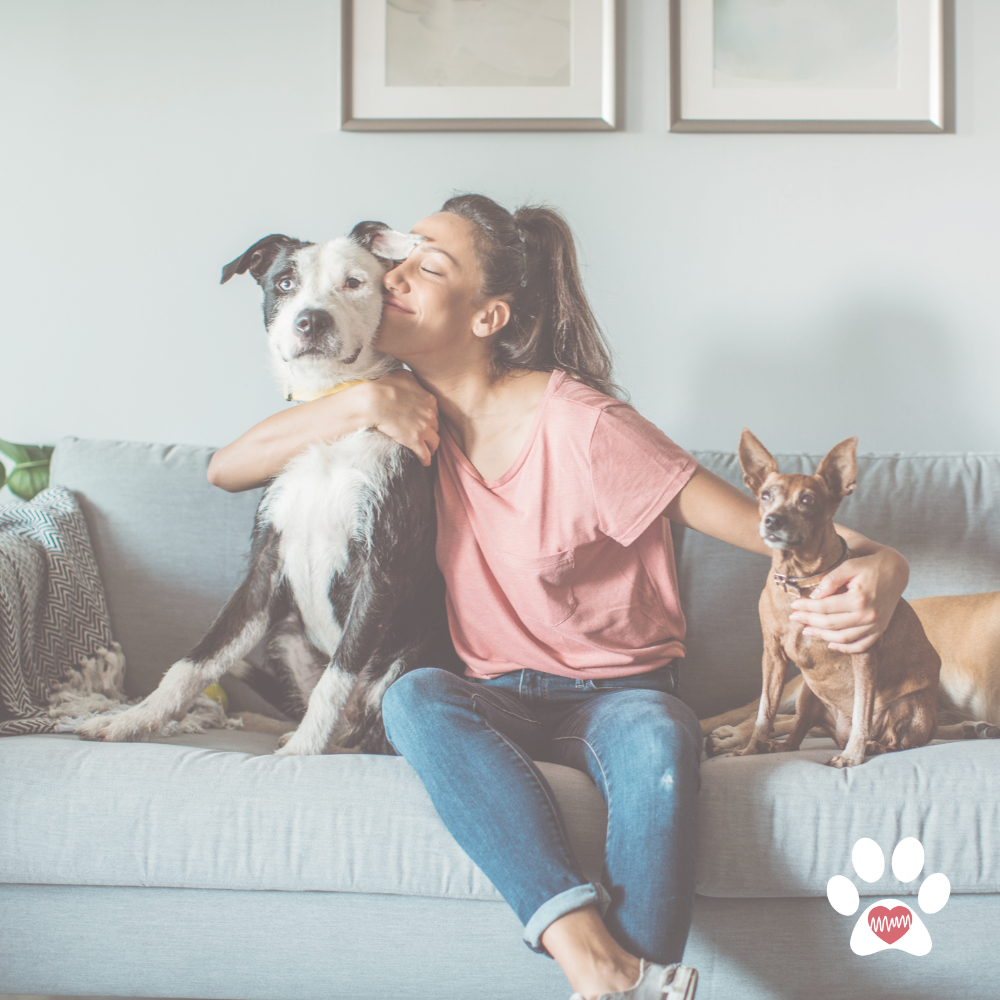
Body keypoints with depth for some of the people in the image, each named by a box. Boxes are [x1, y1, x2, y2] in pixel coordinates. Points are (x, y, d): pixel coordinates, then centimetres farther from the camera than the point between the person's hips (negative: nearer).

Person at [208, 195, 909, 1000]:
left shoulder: (578, 426, -16)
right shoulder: (418, 415, 2)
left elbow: (764, 524, -17)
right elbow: (226, 470, 3)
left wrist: (874, 566, -39)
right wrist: (364, 404, -12)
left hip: (619, 693, -3)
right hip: (500, 700, 4)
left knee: (660, 738, -39)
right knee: (412, 698, -32)